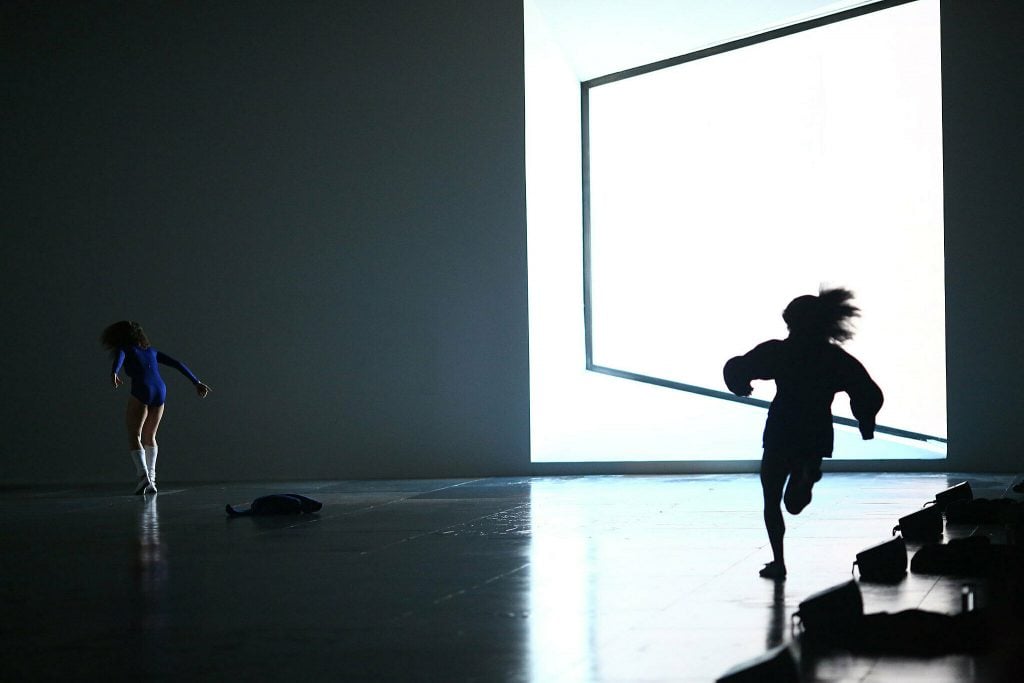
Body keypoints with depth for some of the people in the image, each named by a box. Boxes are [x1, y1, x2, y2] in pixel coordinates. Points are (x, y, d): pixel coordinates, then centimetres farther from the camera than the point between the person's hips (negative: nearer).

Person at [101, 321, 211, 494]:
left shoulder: (123, 349, 12)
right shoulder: (150, 350, 28)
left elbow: (119, 358, -13)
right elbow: (177, 364, 24)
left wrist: (113, 374, -33)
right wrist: (196, 382, 23)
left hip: (141, 392, -5)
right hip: (160, 390, 5)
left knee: (134, 437, -1)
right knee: (150, 437, 19)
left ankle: (143, 475, -22)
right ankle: (151, 479, 11)